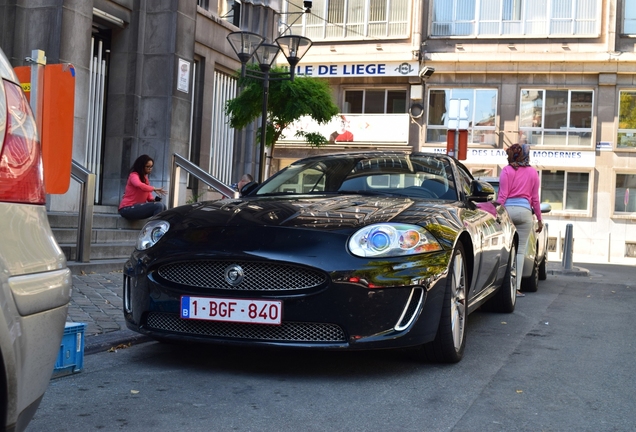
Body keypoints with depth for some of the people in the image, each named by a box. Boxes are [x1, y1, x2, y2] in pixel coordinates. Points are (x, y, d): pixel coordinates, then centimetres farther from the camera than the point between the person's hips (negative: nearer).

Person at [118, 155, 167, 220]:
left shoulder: (145, 178, 19)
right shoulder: (134, 175, -6)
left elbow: (149, 197, 13)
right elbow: (139, 185, -31)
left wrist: (154, 199, -9)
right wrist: (154, 189, -24)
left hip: (138, 207, 8)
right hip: (128, 208, -8)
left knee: (162, 206, -3)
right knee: (158, 206, -22)